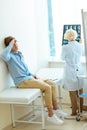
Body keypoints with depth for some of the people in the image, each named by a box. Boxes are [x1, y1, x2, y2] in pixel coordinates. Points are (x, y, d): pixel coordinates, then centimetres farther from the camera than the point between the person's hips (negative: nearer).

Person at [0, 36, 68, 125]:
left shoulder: (20, 54, 19)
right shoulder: (10, 55, -7)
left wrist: (33, 75, 11)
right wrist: (10, 44, -20)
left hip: (30, 78, 9)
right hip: (22, 81, -9)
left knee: (52, 84, -4)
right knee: (47, 87, -23)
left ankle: (56, 109, 2)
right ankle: (50, 115, -17)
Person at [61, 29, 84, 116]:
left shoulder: (65, 47, -17)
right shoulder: (80, 46, -2)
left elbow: (62, 58, 0)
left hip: (70, 72, -5)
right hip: (79, 70, 5)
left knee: (72, 92, 4)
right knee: (80, 91, 15)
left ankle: (74, 111, 10)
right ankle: (80, 108, 28)